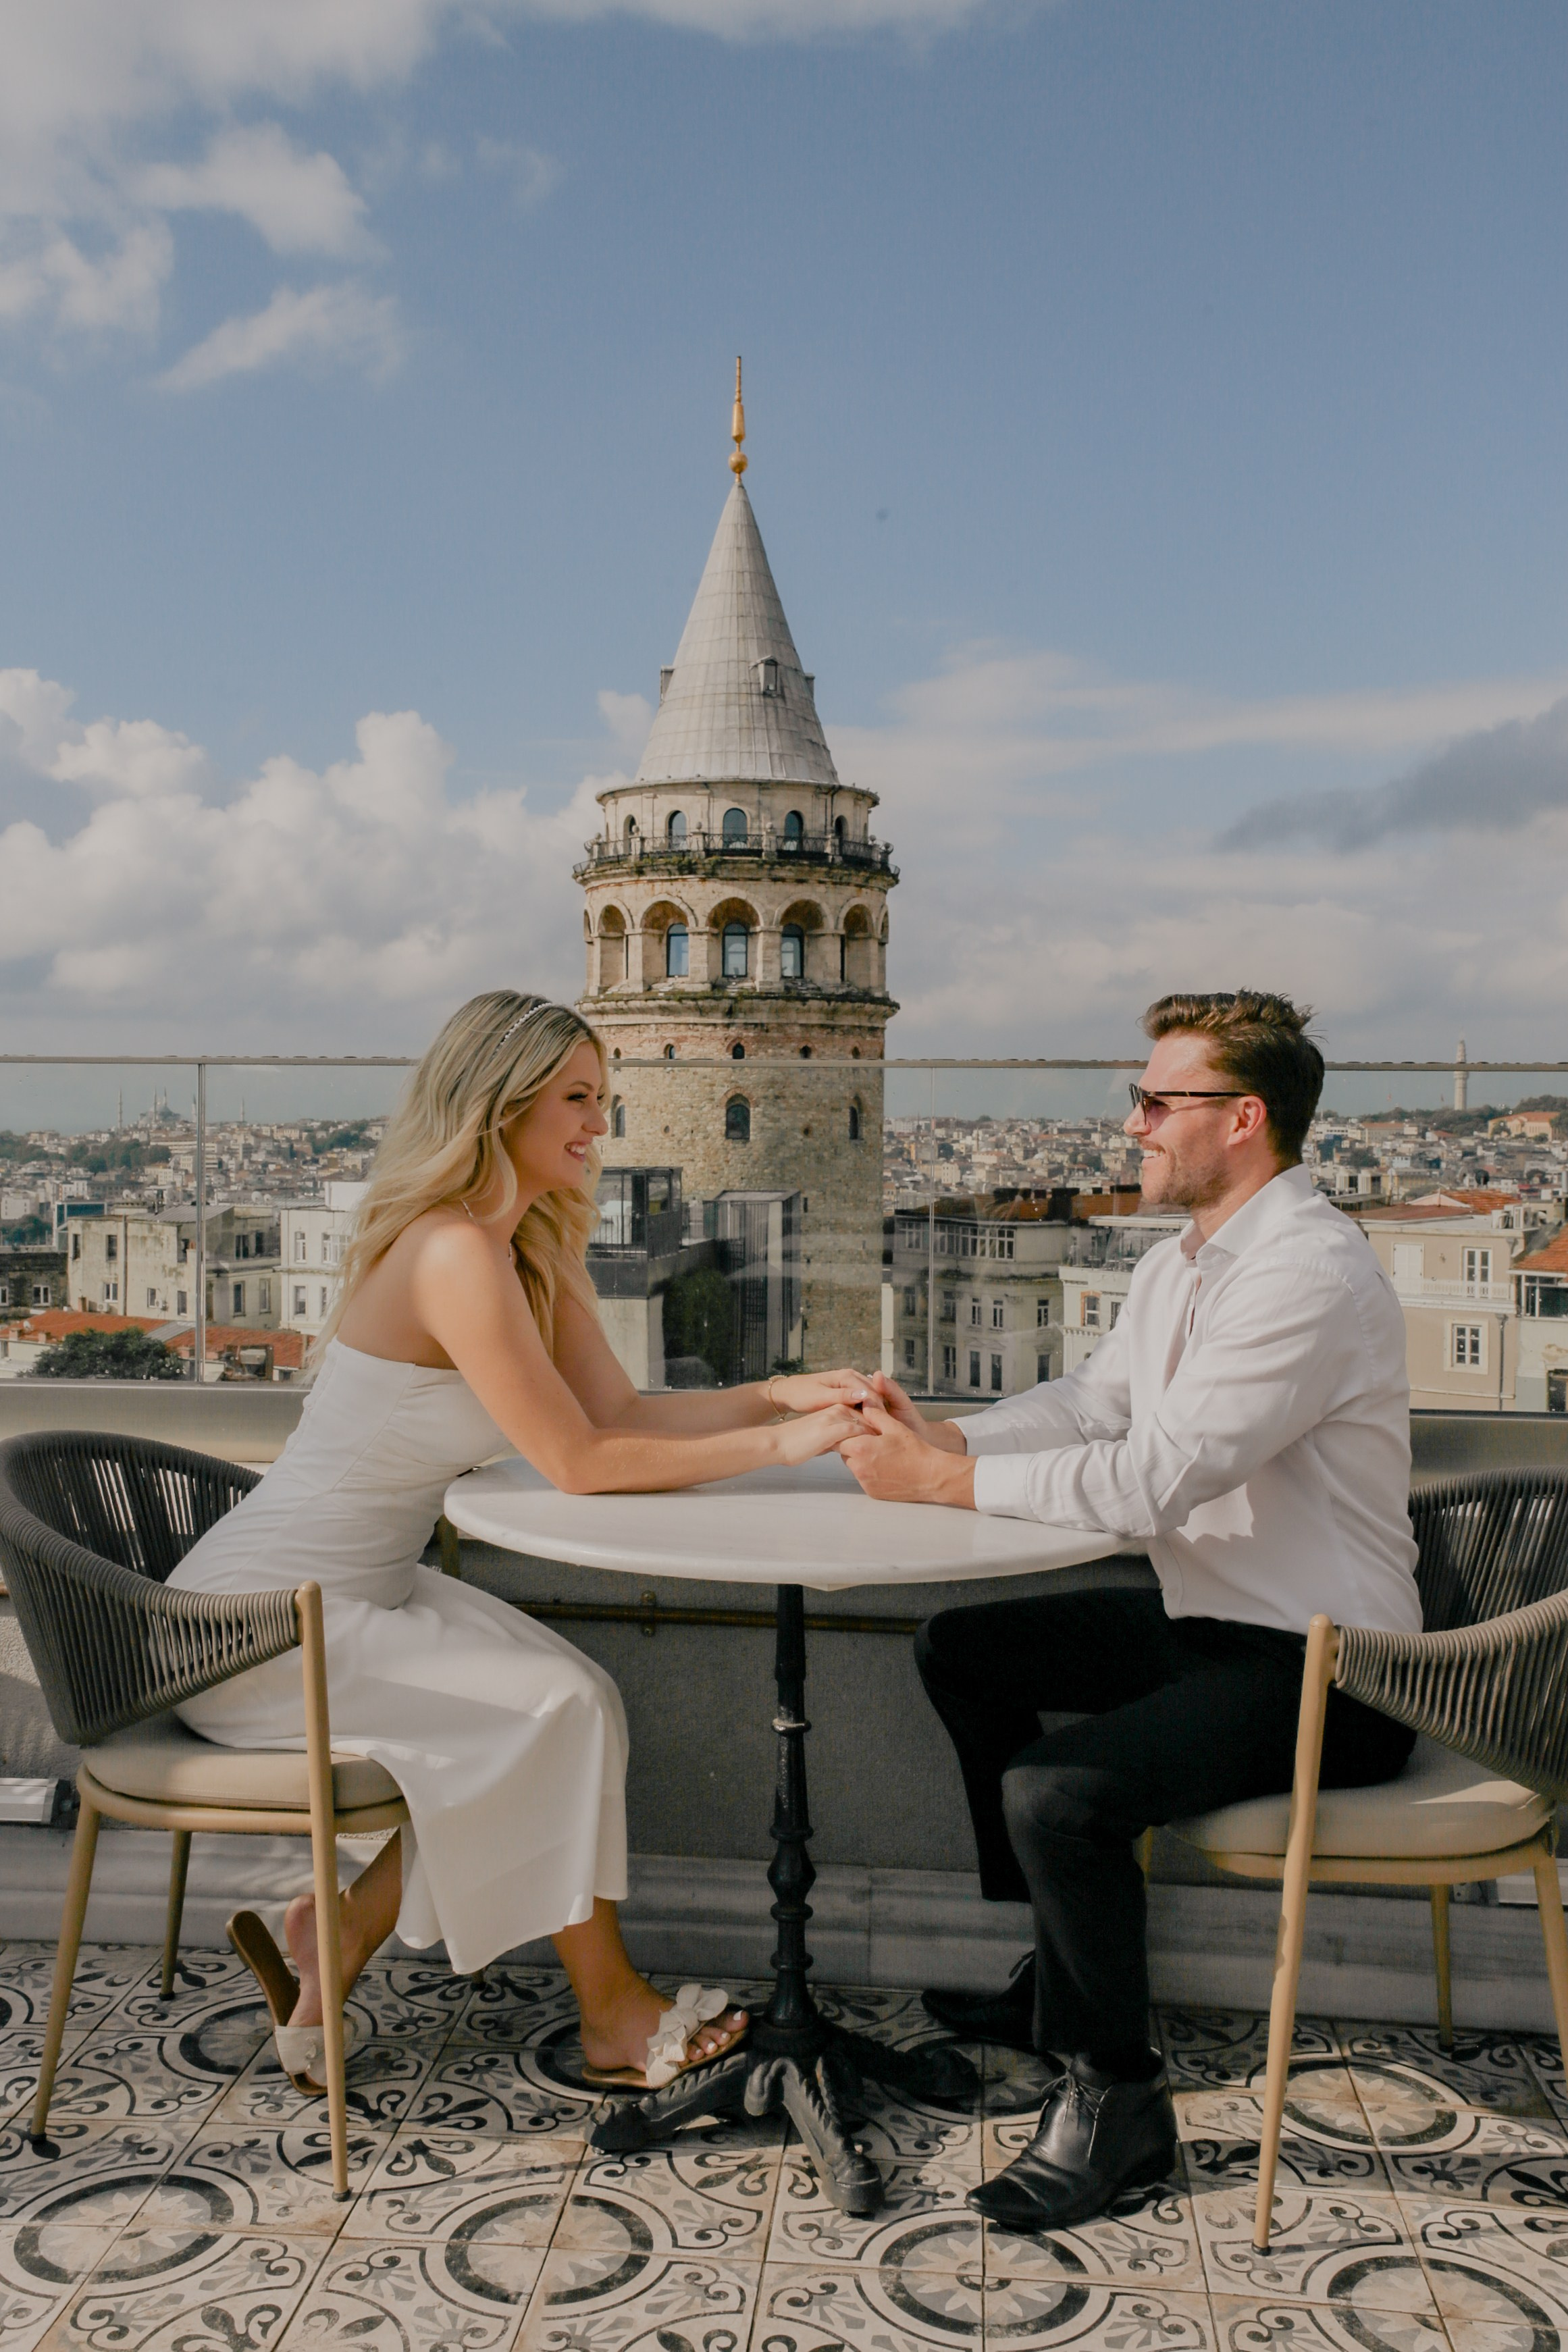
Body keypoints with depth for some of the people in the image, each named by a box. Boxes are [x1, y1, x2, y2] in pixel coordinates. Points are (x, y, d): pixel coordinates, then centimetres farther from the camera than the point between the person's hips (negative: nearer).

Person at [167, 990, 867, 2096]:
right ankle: (615, 2019, 10)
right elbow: (579, 1462, -23)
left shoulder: (534, 1250, 6)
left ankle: (335, 1934, 14)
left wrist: (786, 1393, -8)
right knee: (563, 1707, -9)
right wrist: (776, 1446, -19)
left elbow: (623, 1409, 3)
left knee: (566, 1704, 4)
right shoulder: (454, 1254, -25)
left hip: (359, 1589, 10)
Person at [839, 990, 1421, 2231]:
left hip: (1321, 1673, -10)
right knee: (963, 1650, 16)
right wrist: (945, 1439, -6)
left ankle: (1116, 2096, -2)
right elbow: (1089, 1401, 12)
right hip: (1214, 1624, 10)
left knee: (1056, 1792, -28)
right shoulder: (1185, 1260, 8)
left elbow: (1155, 1478, -30)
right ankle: (1064, 1969, 27)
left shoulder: (1309, 1272, -24)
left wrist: (942, 1479, -22)